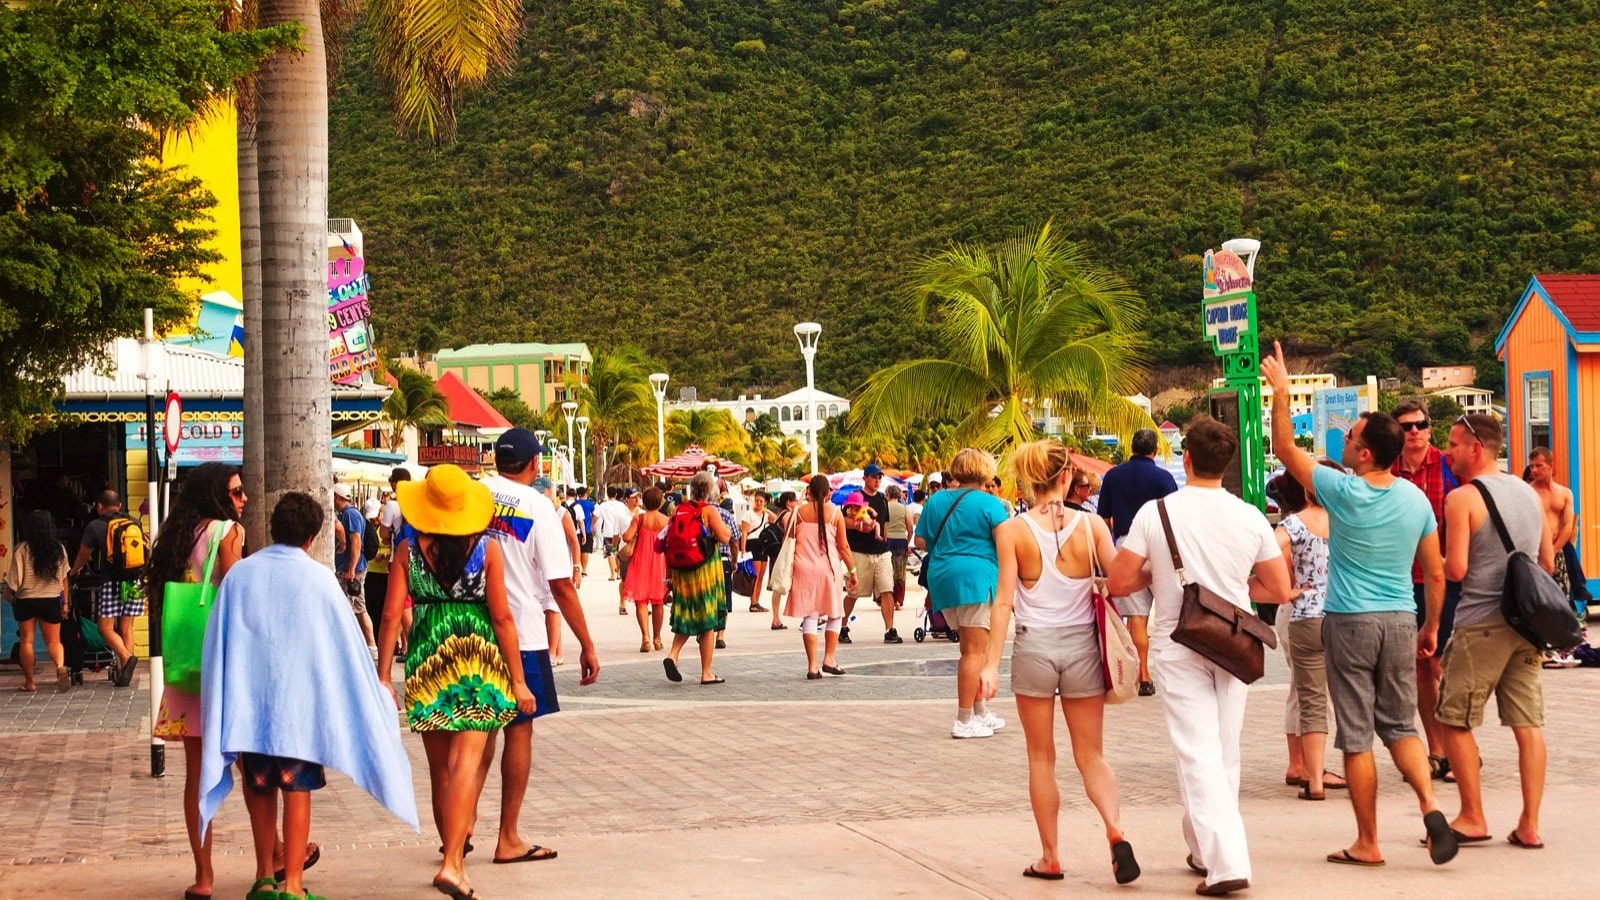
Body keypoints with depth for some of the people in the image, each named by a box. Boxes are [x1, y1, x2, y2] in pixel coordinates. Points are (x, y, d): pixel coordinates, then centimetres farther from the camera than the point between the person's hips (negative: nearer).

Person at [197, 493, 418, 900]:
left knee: (260, 789, 15)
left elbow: (217, 644, 3)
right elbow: (346, 646, -1)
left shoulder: (239, 574, 0)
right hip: (299, 702, -2)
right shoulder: (318, 578, -7)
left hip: (248, 703, 2)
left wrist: (223, 704, 12)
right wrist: (374, 694, 12)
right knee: (297, 790, 5)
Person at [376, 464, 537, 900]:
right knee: (466, 763, -7)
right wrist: (519, 681, -2)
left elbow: (391, 617, -3)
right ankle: (452, 864, -19)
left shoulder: (408, 549, -1)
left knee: (440, 768, 15)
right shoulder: (487, 548, -6)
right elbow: (502, 618, -7)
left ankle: (455, 848, 30)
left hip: (427, 658, 2)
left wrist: (383, 677, 3)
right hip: (478, 659, -2)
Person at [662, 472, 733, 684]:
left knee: (686, 616, 16)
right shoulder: (709, 511, -8)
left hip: (682, 571, 4)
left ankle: (673, 654, -7)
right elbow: (724, 538, -16)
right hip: (706, 570, -4)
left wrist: (669, 572, 11)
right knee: (708, 620, 4)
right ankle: (706, 673, 6)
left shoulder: (678, 510, 5)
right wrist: (728, 531, 6)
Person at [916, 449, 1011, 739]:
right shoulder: (989, 503, -6)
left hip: (942, 580, 7)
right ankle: (964, 721, -5)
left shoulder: (936, 501, 12)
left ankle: (981, 712, 22)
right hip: (976, 578, -7)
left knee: (978, 648, 18)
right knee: (975, 651, -3)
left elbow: (920, 541, 15)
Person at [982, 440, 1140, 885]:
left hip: (1034, 646, -1)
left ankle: (1050, 857, 14)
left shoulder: (1012, 531, -6)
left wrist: (992, 663, -7)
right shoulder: (1092, 524, -4)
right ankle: (1116, 831, -15)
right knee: (1091, 755, 9)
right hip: (1082, 645, 1)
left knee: (1042, 758, 11)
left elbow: (1004, 601, -9)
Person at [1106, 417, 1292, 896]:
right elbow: (1279, 590, 2)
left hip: (1178, 646, -3)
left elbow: (1118, 583, -9)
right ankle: (1206, 850, 29)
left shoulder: (1155, 513, -11)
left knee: (1199, 753, -4)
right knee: (1225, 753, 16)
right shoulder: (1250, 518, -4)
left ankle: (1226, 861, -16)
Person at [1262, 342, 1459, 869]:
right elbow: (1436, 573, 7)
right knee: (1400, 726, 15)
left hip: (1350, 622, -4)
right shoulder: (1416, 499, 3)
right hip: (1401, 622, 5)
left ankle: (1368, 844, 7)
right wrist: (1432, 626, 18)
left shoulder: (1345, 493, -12)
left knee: (1357, 737, 3)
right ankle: (1429, 804, -9)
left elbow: (1285, 449, -4)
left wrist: (1281, 391, -1)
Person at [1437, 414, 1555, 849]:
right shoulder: (1530, 494, 12)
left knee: (1455, 721, 5)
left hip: (1481, 622, -6)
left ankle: (1472, 818, 6)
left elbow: (1455, 569, -15)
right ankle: (1529, 825, 3)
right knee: (1528, 723, 4)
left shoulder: (1463, 498, -9)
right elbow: (1548, 562, 15)